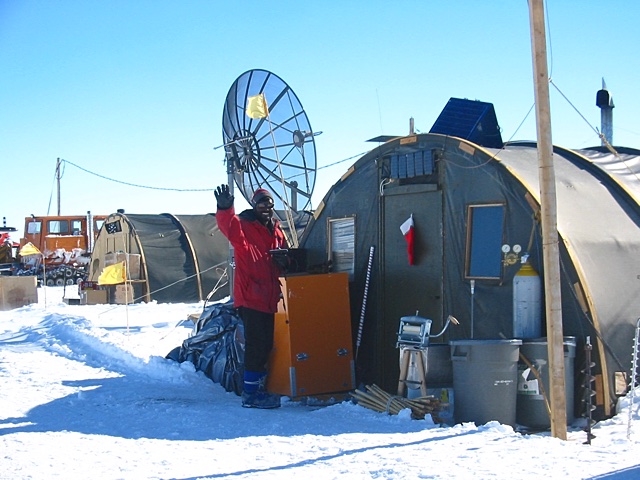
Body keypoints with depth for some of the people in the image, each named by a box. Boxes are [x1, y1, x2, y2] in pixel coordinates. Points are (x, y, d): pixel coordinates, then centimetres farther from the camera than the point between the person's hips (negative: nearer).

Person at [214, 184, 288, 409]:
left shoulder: (277, 231, 16)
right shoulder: (244, 227, -5)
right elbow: (229, 226, -29)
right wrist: (224, 209, -48)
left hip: (269, 299, 7)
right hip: (250, 298, -7)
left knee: (266, 344, 15)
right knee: (256, 344, -8)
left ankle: (259, 387, 29)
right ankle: (251, 393, 1)